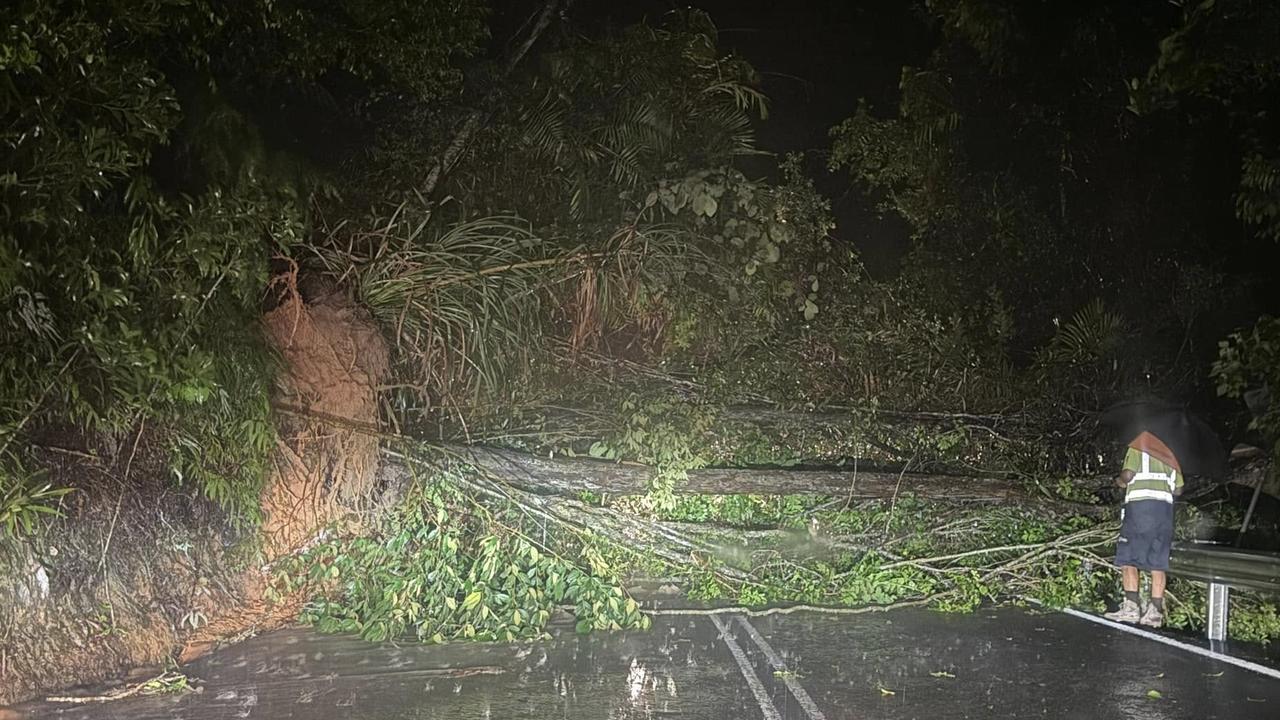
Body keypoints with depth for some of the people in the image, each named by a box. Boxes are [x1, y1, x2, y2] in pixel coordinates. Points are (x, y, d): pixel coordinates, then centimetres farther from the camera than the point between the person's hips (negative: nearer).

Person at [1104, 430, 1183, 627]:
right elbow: (1178, 489, 17)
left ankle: (1131, 606, -14)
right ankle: (1155, 611, -2)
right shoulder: (1168, 457, 24)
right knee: (1158, 562, 3)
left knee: (1127, 558, -4)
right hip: (1165, 507, 5)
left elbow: (1128, 474, -7)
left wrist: (1121, 481, 14)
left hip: (1140, 504, -5)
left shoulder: (1136, 449, 9)